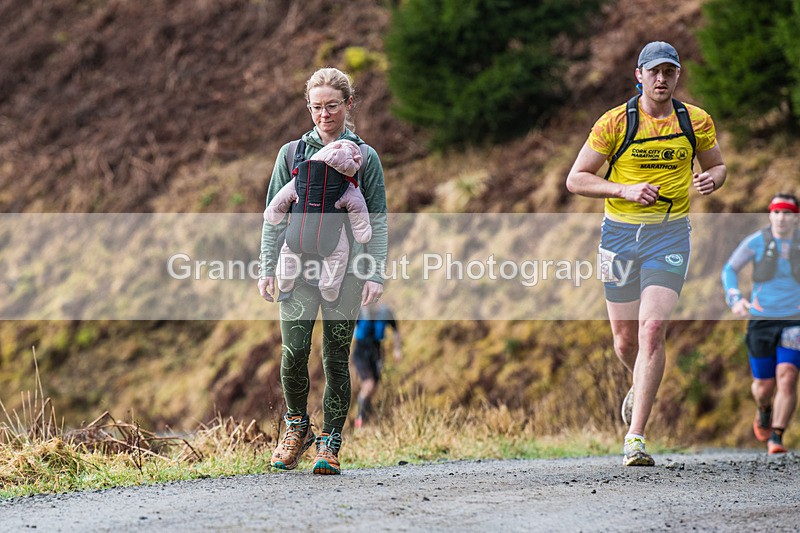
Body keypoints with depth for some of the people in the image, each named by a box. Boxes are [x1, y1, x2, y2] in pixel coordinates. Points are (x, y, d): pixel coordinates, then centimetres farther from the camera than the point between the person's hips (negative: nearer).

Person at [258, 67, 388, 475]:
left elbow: (378, 221, 5)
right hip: (299, 266, 1)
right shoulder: (292, 153, 9)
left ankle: (330, 445, 8)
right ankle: (297, 427, 11)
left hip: (346, 269, -1)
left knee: (336, 358, -1)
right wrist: (267, 269, 2)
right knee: (294, 351, -12)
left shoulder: (365, 157, 6)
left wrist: (376, 274, -5)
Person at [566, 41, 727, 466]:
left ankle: (634, 439, -15)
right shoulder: (614, 122, -5)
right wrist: (625, 190, -18)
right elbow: (576, 179, -3)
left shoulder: (697, 122, 1)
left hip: (669, 235, 0)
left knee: (653, 330, -17)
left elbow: (717, 166, 17)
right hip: (620, 235, 0)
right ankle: (640, 385, 45)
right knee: (625, 341, 7)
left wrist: (711, 179, -8)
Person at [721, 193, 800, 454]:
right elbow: (729, 270, 1)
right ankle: (764, 409, 43)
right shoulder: (756, 242, -6)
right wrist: (735, 299, -15)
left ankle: (776, 439, -12)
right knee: (764, 386, 6)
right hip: (761, 321, 0)